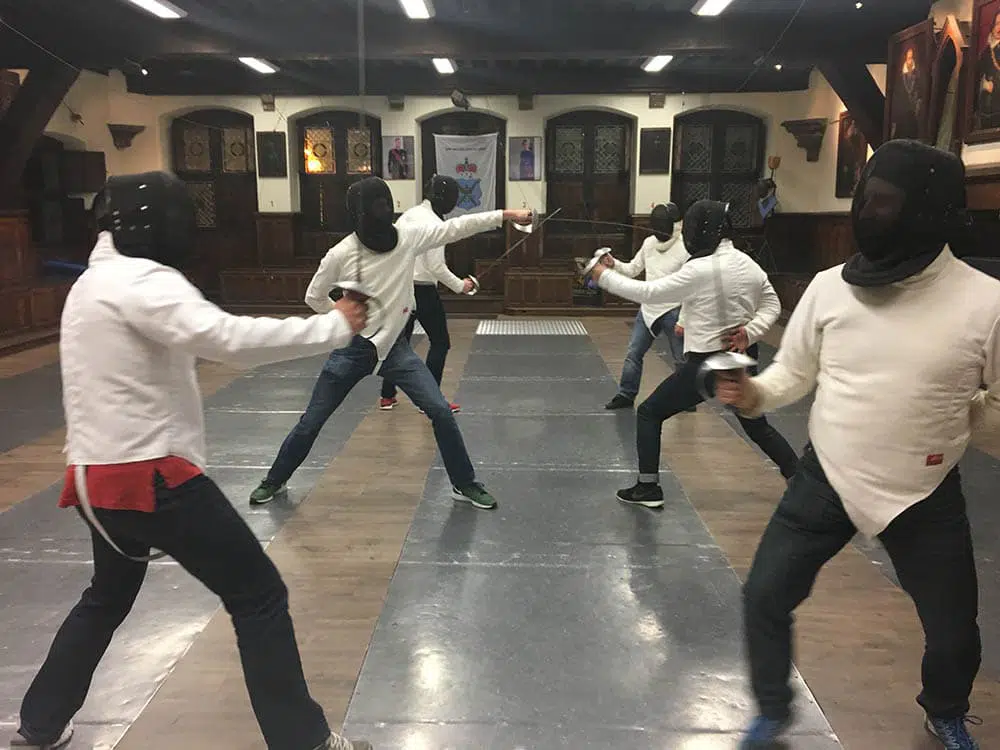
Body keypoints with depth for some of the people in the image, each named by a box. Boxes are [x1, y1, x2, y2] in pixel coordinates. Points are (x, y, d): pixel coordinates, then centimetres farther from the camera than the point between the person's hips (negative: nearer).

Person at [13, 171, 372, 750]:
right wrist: (335, 327, -25)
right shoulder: (140, 281, -17)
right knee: (259, 595, 0)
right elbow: (228, 339, -31)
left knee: (108, 600, 32)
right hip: (150, 477, -10)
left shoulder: (96, 282, 13)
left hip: (100, 475, 10)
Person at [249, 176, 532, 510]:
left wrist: (505, 214, -12)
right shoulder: (340, 254, -14)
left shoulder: (408, 235, -9)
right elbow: (314, 297, 1)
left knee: (441, 412, -8)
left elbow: (456, 228, -7)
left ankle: (465, 485, 10)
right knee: (311, 423, 7)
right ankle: (274, 481, 32)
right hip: (353, 347, -1)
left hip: (393, 345, 2)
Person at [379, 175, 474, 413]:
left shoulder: (407, 215, 7)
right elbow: (436, 267, -20)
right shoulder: (434, 224, -17)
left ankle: (387, 396, 23)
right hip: (422, 291, -8)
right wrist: (460, 286, -8)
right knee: (440, 343, 6)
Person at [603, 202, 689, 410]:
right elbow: (633, 269, 12)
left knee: (681, 359, 8)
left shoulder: (685, 250, -17)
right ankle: (626, 395, 17)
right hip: (648, 309, 6)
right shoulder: (649, 243, 2)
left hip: (673, 312, -5)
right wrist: (613, 264, -7)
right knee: (633, 353, 6)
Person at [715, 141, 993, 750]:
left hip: (926, 494, -1)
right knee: (765, 597, 1)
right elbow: (793, 375, 1)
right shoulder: (829, 287, -10)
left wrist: (945, 419, -15)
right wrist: (753, 393, -17)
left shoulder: (986, 301, -17)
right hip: (827, 479, 1)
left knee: (954, 631, 14)